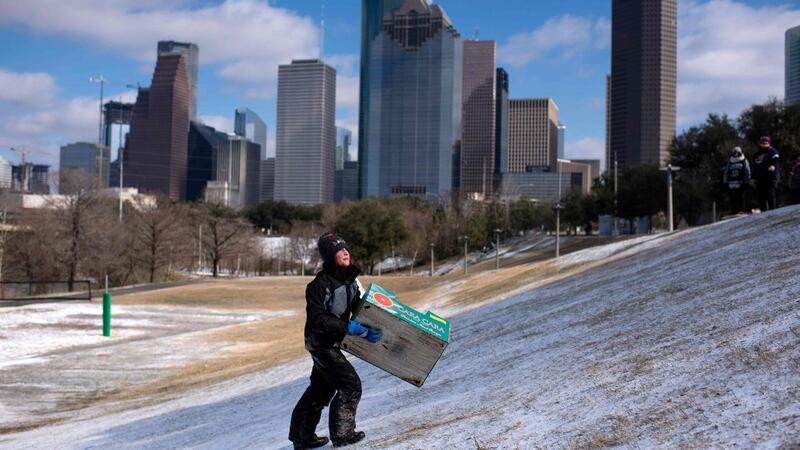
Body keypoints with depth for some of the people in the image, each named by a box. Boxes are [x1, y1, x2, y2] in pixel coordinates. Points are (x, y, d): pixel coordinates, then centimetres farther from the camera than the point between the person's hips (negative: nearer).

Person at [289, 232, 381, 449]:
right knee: (351, 385, -9)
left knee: (322, 390, 17)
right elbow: (316, 320, -26)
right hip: (321, 344, -8)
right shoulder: (320, 285, -24)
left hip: (332, 343, 8)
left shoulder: (351, 279, 0)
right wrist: (348, 327, -29)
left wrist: (368, 331, -6)